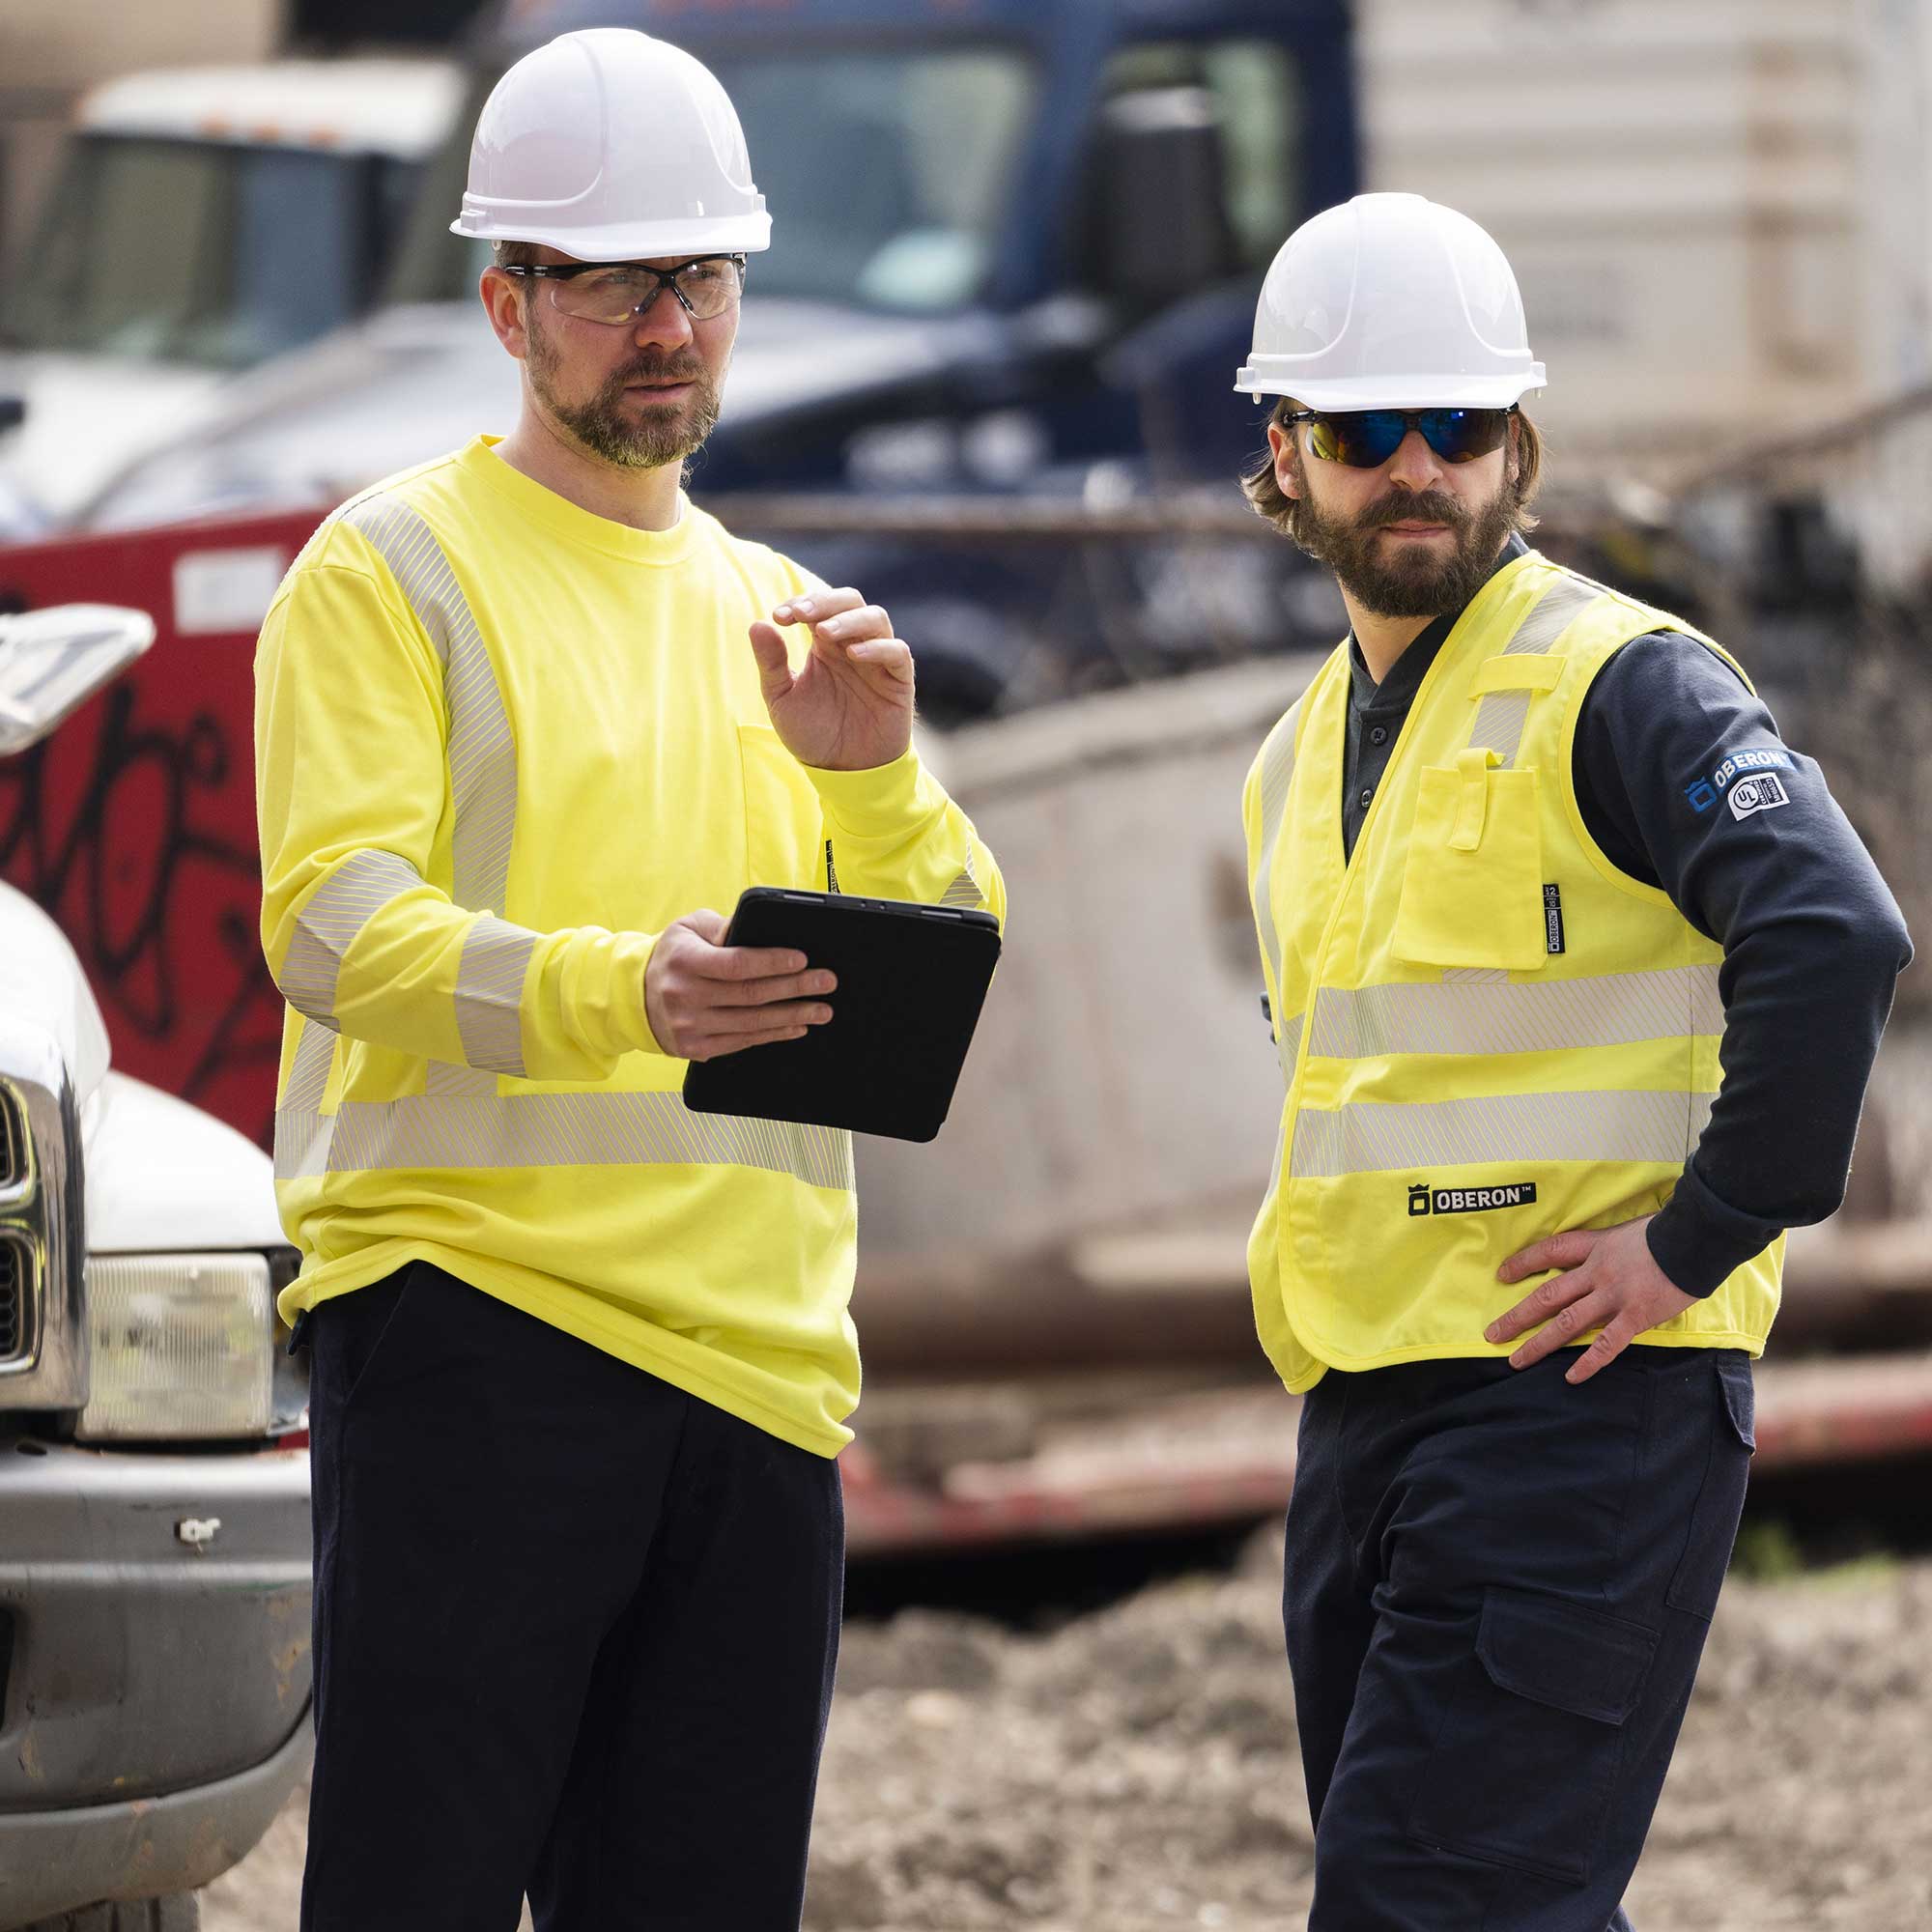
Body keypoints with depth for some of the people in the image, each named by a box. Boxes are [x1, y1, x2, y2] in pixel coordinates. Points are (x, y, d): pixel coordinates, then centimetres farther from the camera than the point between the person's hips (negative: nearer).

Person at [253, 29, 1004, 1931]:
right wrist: (619, 993, -30)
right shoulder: (394, 568, 2)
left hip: (758, 1354, 6)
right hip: (471, 1319, -6)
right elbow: (335, 920, -12)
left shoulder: (773, 612, 22)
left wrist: (870, 777, -7)